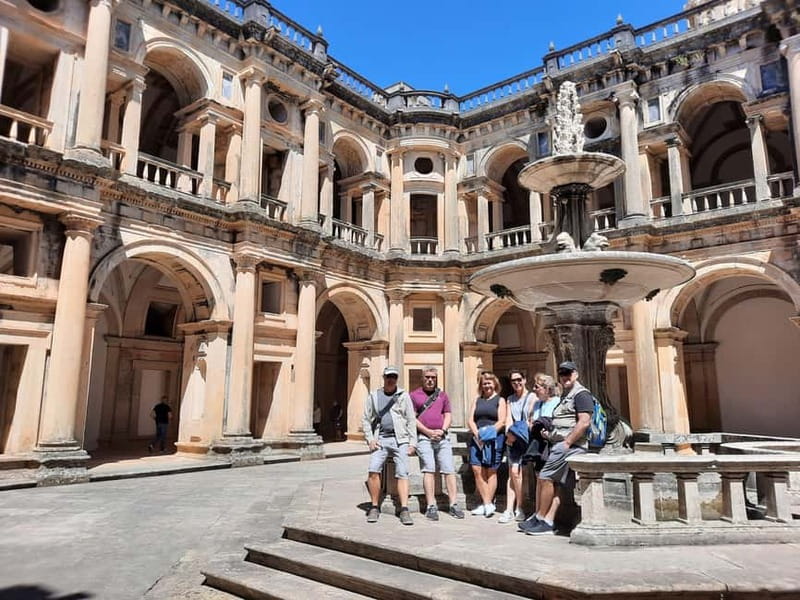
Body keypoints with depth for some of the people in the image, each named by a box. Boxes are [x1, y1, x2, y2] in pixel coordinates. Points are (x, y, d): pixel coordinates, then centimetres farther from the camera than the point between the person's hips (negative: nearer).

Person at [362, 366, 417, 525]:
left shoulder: (403, 396, 7)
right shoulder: (373, 396, 11)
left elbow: (411, 420, 6)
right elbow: (366, 420, 13)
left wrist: (412, 443, -1)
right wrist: (370, 439, 0)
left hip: (400, 440, -1)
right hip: (380, 439, 1)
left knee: (402, 474, -7)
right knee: (373, 471, -13)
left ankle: (404, 510, -5)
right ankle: (374, 507, 1)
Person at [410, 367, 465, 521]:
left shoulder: (442, 395, 18)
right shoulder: (414, 395, 7)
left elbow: (448, 415, 15)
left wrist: (442, 430, -3)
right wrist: (428, 431, -8)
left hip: (442, 437, 3)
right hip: (424, 437, -3)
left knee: (449, 470, -2)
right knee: (429, 470, -10)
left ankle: (454, 505, 2)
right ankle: (431, 506, -8)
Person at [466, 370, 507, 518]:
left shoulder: (500, 400, 7)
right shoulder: (477, 400, 18)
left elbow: (501, 421, -4)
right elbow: (470, 420, 10)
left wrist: (489, 432, -16)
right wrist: (477, 434, -7)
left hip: (494, 438, -4)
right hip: (477, 439, 4)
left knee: (491, 471, -2)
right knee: (477, 470, -5)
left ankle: (488, 503, 2)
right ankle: (487, 503, 0)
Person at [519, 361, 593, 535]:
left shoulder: (581, 394, -6)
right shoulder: (565, 396, 24)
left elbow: (584, 422, -18)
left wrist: (567, 443, -18)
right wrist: (550, 433, 14)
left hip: (570, 445, -9)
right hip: (560, 444, 9)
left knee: (545, 478, -11)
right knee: (555, 483, 4)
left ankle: (539, 518, -2)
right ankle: (547, 522, 4)